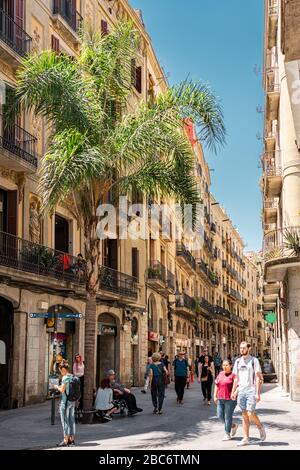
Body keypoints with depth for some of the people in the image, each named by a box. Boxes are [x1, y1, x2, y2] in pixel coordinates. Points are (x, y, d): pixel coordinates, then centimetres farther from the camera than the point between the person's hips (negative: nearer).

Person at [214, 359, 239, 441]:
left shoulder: (233, 375, -8)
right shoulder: (220, 374, 13)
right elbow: (216, 385, 19)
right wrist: (215, 396, 14)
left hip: (230, 399, -7)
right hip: (220, 399, 7)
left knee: (228, 416, -1)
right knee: (220, 416, 8)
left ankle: (227, 434, 11)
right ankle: (234, 426, 29)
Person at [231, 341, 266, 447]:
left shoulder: (254, 360, -3)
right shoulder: (238, 361, 12)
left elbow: (258, 378, -7)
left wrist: (258, 393, -13)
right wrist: (233, 391, 9)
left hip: (251, 391, -5)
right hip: (241, 391, 5)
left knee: (250, 414, -12)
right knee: (244, 415, 6)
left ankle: (260, 427, 16)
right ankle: (246, 438, 9)